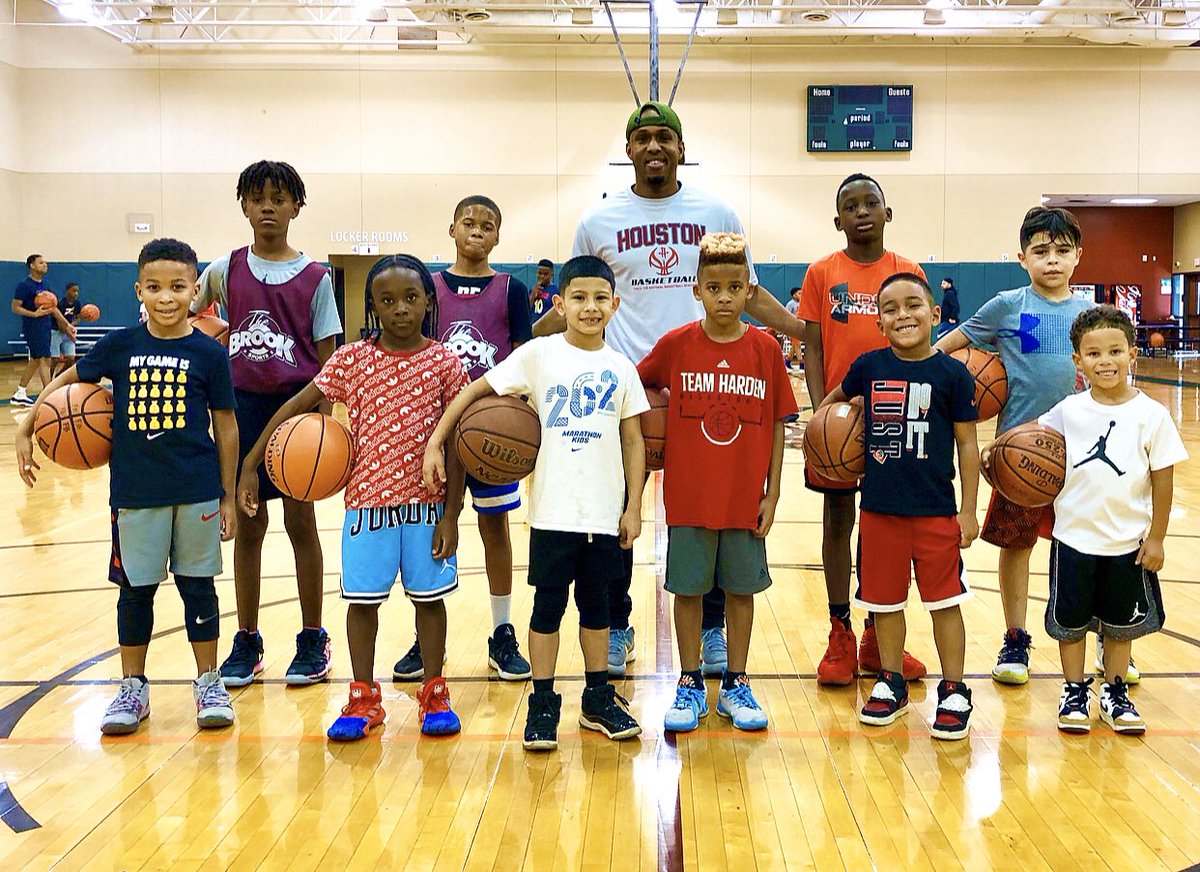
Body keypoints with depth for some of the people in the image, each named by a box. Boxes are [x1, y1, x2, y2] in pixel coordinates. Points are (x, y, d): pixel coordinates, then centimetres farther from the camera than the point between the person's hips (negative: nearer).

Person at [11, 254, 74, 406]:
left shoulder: (45, 285, 12)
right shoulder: (24, 285, -11)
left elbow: (53, 307, 17)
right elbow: (15, 308, -13)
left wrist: (67, 325, 12)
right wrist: (35, 314, -25)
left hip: (45, 327, 8)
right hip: (33, 329, -8)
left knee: (36, 360, 14)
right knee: (44, 360, -11)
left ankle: (20, 394, 24)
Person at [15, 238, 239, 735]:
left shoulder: (209, 354, -4)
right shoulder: (120, 347, -1)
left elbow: (225, 426, 0)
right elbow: (68, 380, 13)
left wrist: (228, 497, 1)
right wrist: (26, 430, 8)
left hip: (197, 492, -1)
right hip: (134, 491, 2)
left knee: (197, 584, 7)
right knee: (135, 588, 9)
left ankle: (208, 682, 20)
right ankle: (133, 686, 23)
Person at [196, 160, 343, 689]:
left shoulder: (314, 278, 0)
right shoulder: (225, 271, 5)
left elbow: (327, 357, -1)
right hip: (243, 404, 2)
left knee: (299, 520, 4)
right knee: (247, 523, 7)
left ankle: (313, 640, 16)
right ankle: (246, 642, 19)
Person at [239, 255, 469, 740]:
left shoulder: (444, 363, -4)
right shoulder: (352, 359, -3)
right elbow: (294, 407, 3)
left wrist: (451, 513, -6)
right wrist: (250, 466, -1)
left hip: (427, 503, -1)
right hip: (367, 500, 1)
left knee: (429, 596, 9)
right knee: (362, 598, 8)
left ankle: (434, 693, 24)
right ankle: (364, 698, 23)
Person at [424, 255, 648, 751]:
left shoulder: (620, 368, 4)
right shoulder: (538, 355, -3)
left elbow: (633, 440, 7)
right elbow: (476, 390, 0)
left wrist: (634, 506, 3)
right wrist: (435, 442, -7)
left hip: (605, 513, 2)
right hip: (553, 510, -2)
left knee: (596, 602, 13)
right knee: (549, 604, 4)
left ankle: (598, 699, 26)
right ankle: (543, 705, 16)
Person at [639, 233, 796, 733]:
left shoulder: (765, 349, -3)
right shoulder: (675, 345, -4)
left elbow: (777, 425, 1)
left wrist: (772, 493, -1)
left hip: (746, 498, 1)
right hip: (688, 495, 0)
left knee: (741, 589, 10)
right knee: (688, 588, 7)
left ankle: (735, 686, 24)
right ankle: (690, 686, 21)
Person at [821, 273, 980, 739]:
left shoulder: (952, 373, -6)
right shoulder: (869, 366, 0)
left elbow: (967, 444, -2)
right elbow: (838, 396, 21)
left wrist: (968, 509, -3)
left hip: (936, 511, -2)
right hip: (880, 508, 3)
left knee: (944, 601, 6)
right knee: (884, 601, 13)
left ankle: (954, 691, 20)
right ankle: (891, 683, 30)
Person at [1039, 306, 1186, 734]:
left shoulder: (1150, 414, -8)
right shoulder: (1067, 411, -5)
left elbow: (1163, 479, -4)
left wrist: (1156, 537, -3)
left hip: (1129, 543, 0)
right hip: (1074, 538, 1)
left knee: (1122, 624, 14)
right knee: (1070, 620, 11)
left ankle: (1115, 694, 32)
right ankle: (1074, 693, 28)